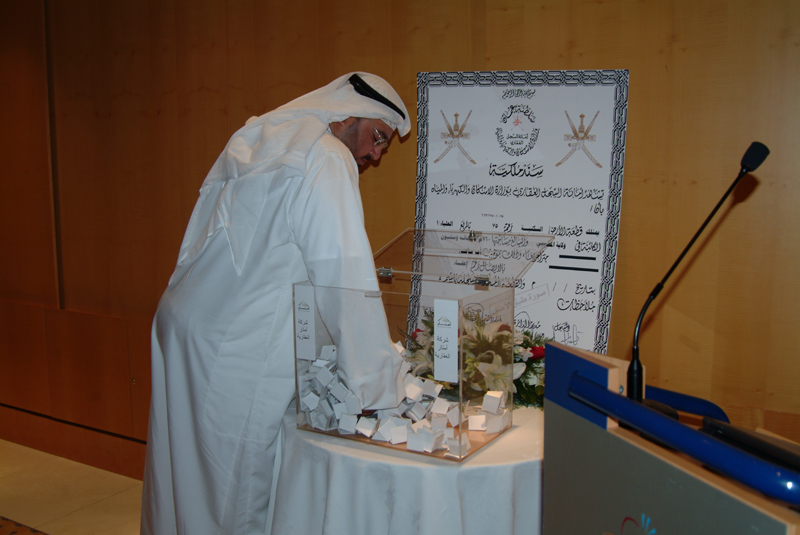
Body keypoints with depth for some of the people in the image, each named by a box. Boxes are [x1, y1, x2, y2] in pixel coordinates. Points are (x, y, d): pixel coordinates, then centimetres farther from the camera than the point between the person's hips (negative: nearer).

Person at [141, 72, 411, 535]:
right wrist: (380, 387, -11)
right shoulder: (325, 159, -12)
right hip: (236, 354, -9)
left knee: (186, 474, 18)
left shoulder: (256, 143, 16)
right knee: (238, 491, 4)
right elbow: (347, 283, -18)